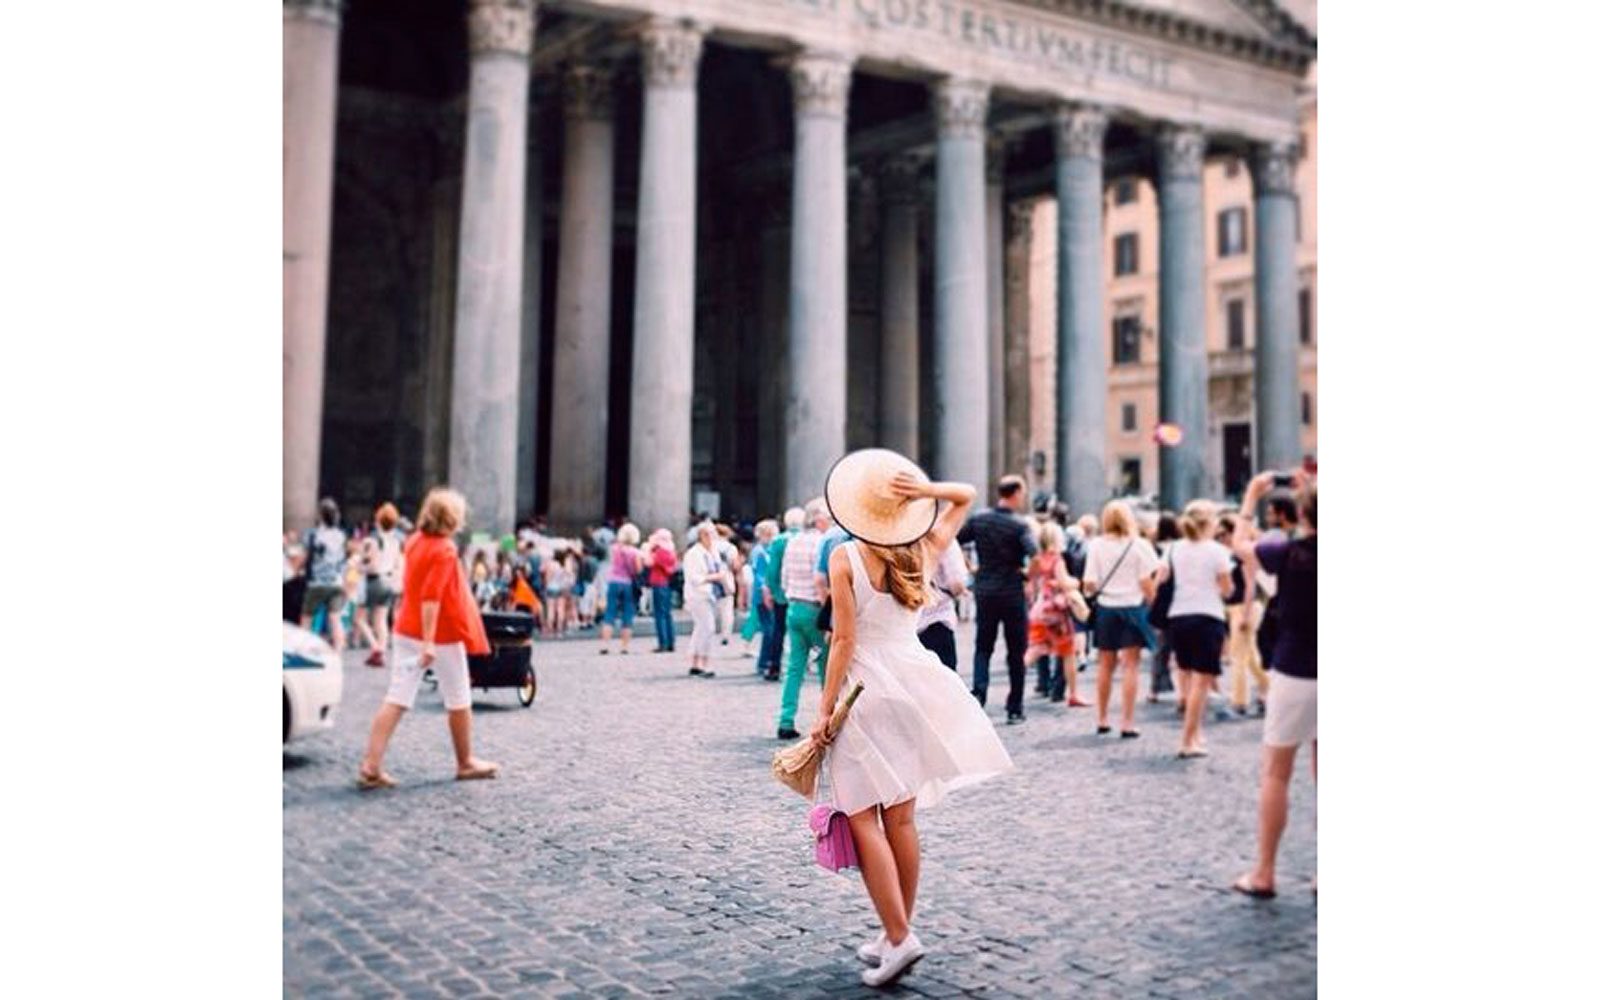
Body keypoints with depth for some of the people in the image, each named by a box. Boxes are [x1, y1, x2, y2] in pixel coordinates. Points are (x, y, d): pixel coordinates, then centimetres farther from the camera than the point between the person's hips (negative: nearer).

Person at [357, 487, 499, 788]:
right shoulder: (444, 550, -16)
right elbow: (431, 597, -24)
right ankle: (465, 763, 24)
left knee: (396, 700, 2)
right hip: (442, 635, -7)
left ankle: (371, 766, -6)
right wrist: (429, 642, -28)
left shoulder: (414, 542, 9)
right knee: (458, 700, 10)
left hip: (407, 630, 7)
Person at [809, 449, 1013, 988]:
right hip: (913, 683, 6)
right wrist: (926, 490, -2)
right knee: (900, 819, 11)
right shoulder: (922, 552, 3)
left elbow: (844, 641, -13)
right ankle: (896, 934, 20)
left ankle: (899, 936, -9)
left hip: (867, 691, -6)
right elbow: (966, 495, 18)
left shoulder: (845, 557, -11)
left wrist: (825, 710, -8)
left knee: (862, 818, -1)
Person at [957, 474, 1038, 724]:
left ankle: (978, 691, -10)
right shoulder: (1019, 525, -11)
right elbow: (1035, 554, -26)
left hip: (984, 592, 3)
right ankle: (1014, 708, 13)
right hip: (1012, 594, -3)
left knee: (983, 648, 13)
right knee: (1016, 652, 9)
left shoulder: (979, 520, 2)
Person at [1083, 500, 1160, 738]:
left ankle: (1101, 720, 23)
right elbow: (1147, 584, -8)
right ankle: (1127, 724, -2)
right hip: (1132, 608, -2)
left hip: (1106, 610, 2)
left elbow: (1089, 585, -5)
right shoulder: (1138, 546, -7)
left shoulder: (1096, 546, -4)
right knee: (1130, 666, 0)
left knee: (1106, 665, 15)